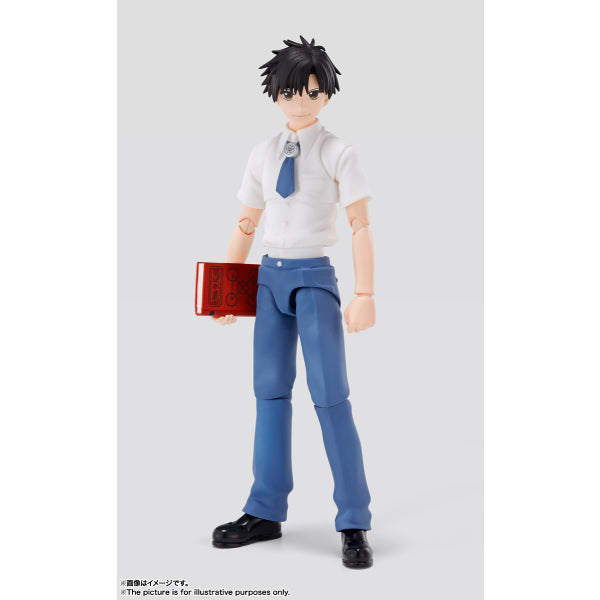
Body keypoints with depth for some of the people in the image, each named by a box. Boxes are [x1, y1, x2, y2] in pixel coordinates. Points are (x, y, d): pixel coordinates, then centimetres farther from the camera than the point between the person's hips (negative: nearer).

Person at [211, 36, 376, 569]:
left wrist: (365, 296, -14)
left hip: (314, 277, -5)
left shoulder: (337, 154, -3)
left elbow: (361, 228, -7)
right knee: (271, 391, 9)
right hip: (270, 275, 5)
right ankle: (265, 513, 19)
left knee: (330, 397, -6)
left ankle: (354, 524, 4)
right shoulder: (264, 155, 10)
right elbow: (246, 226, 13)